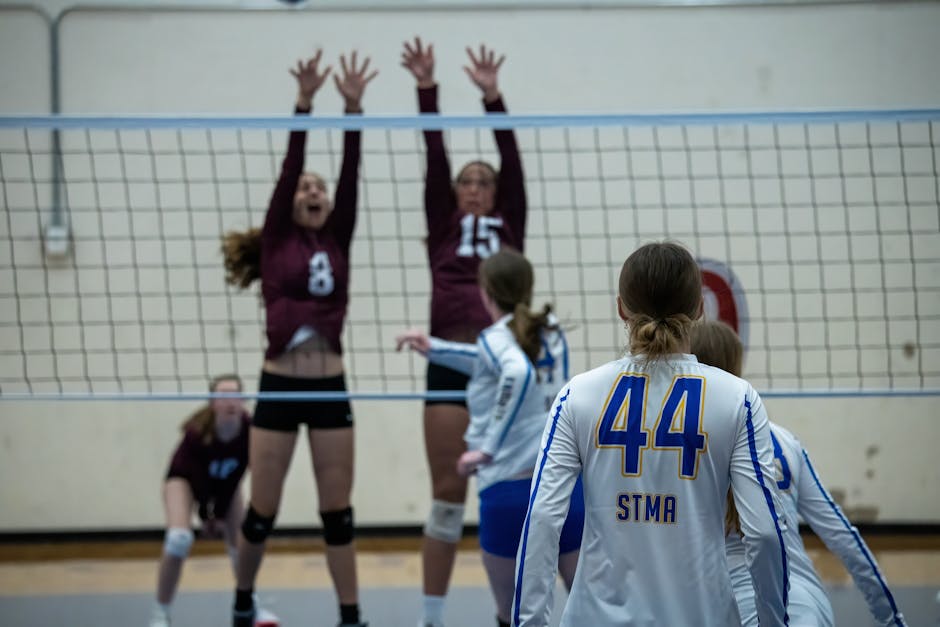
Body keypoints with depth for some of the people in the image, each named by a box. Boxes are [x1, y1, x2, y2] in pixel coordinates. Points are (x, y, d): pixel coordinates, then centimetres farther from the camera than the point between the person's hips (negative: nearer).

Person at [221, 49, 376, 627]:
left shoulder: (337, 242, 9)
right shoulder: (276, 244, 2)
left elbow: (352, 175, -1)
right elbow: (288, 168, -8)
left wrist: (354, 108, -11)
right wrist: (304, 104, -17)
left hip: (330, 389, 2)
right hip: (279, 389, -2)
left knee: (338, 511, 5)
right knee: (262, 512, 6)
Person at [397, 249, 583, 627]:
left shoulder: (495, 337, -3)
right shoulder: (551, 333, 14)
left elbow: (517, 373, -26)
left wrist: (488, 447, -21)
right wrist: (435, 349, 37)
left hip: (509, 492, -4)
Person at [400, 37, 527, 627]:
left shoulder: (509, 229, 15)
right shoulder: (444, 229, 14)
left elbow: (513, 160, 5)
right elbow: (435, 159, 5)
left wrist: (493, 96, -4)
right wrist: (427, 90, -4)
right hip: (450, 364, 0)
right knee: (448, 494, 0)